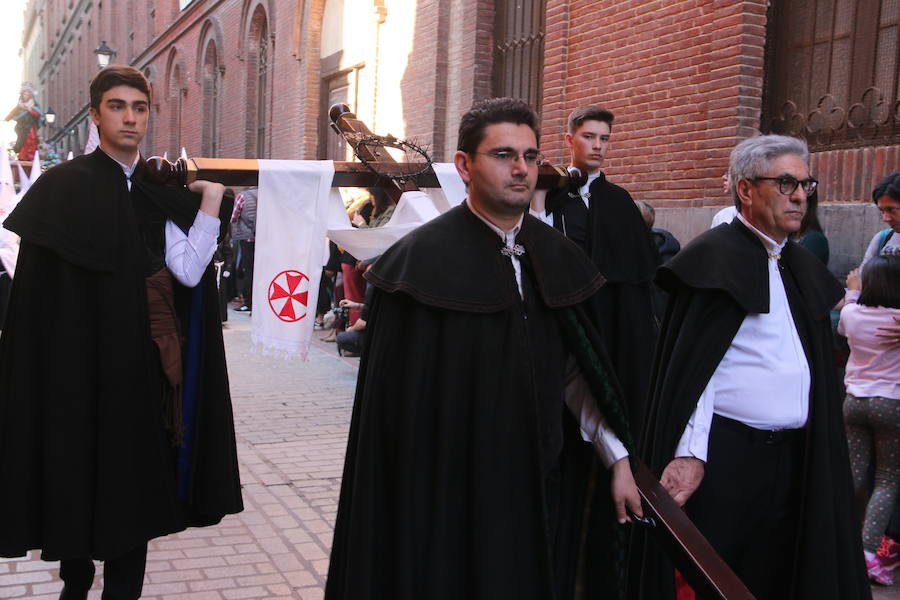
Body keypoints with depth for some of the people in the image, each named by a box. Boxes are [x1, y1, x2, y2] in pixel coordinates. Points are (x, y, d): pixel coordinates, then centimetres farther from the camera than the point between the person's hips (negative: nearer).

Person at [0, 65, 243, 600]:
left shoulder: (160, 193, 8)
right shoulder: (65, 185, -5)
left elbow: (189, 272, -5)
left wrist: (211, 203, -10)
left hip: (141, 368, 4)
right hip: (80, 366, -4)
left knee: (135, 474, 8)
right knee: (78, 471, 6)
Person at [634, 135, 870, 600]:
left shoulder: (802, 266, 14)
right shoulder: (717, 256, -10)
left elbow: (813, 364, 18)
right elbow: (697, 365, -15)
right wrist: (691, 453, -19)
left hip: (792, 457, 7)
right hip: (725, 456, -7)